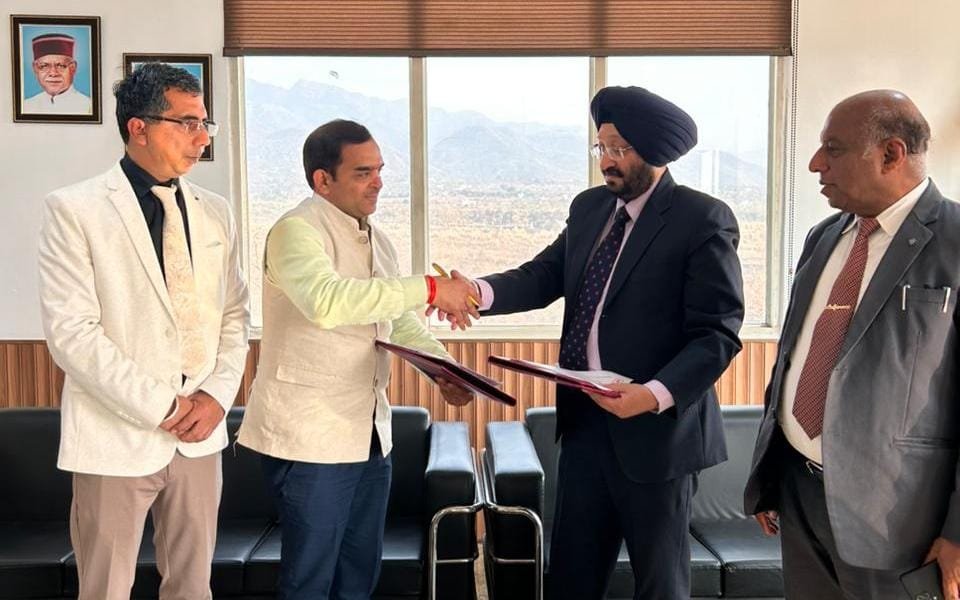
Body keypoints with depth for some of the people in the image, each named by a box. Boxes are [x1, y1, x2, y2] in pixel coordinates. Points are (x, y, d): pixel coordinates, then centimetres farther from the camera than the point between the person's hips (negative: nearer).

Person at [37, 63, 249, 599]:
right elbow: (70, 332, -14)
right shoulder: (74, 210, -8)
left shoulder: (215, 212, 7)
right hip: (117, 436, -4)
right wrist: (162, 407, -15)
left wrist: (217, 394, -5)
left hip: (200, 434, 4)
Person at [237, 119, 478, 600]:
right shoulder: (296, 231, -14)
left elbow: (401, 323, 18)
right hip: (310, 435, -8)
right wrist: (429, 288, -31)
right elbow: (327, 301, -34)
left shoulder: (377, 240, 13)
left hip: (369, 431, 8)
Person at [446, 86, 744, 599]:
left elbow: (717, 332, -15)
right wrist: (480, 291, -17)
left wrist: (656, 394, -29)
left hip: (656, 427, -6)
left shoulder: (703, 220, -11)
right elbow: (543, 276, 3)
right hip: (584, 421, 6)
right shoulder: (589, 207, 10)